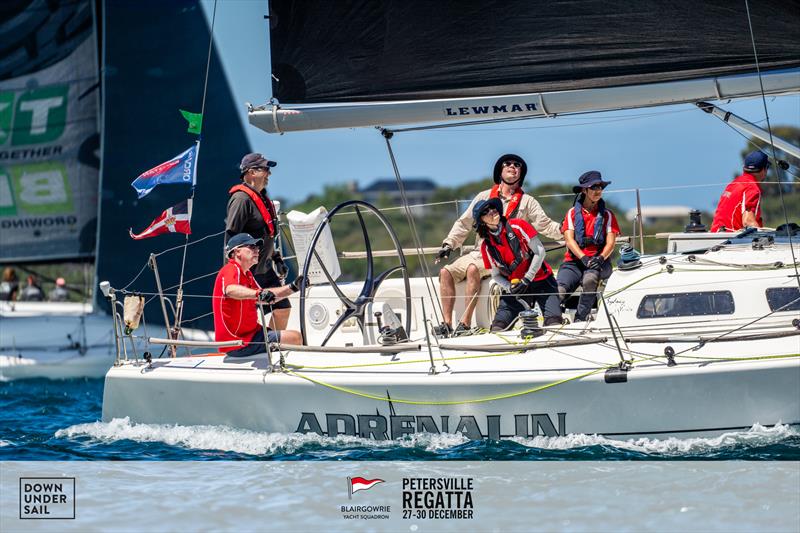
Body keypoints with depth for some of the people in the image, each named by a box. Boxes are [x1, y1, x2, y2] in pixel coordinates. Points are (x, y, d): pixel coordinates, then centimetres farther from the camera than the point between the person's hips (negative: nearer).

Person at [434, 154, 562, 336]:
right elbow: (464, 223, 18)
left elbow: (545, 225, 2)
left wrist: (562, 229, -16)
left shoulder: (527, 202, 11)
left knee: (473, 269, -33)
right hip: (479, 252, 4)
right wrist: (449, 244, 6)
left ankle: (465, 323, -33)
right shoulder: (484, 197, 18)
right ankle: (447, 324, -19)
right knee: (446, 272, -17)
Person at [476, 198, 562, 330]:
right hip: (515, 286, 3)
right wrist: (509, 288, -13)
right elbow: (496, 275, 9)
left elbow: (540, 251, -10)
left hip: (541, 281, -3)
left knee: (554, 323, -23)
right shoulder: (487, 247, 1)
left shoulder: (517, 226, -9)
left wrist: (527, 279, -15)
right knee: (498, 325, -11)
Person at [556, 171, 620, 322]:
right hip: (574, 261, 1)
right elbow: (569, 240, -1)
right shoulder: (572, 213, 13)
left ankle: (580, 320, -31)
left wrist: (601, 258, -20)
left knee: (590, 279, -38)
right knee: (559, 290, -30)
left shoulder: (607, 215, 14)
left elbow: (610, 243, 2)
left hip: (598, 261, -1)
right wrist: (583, 257, -19)